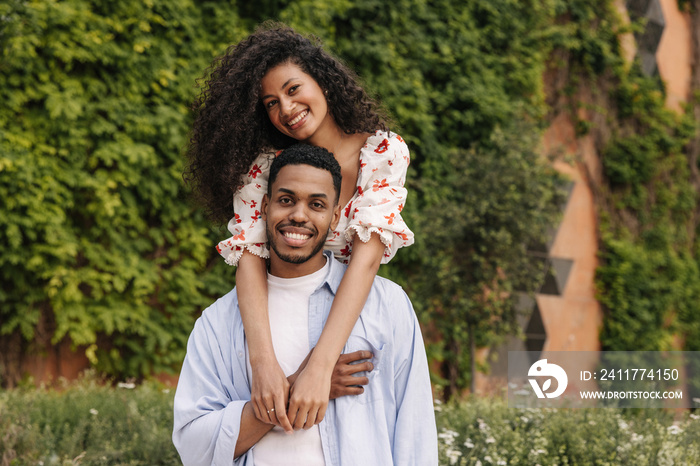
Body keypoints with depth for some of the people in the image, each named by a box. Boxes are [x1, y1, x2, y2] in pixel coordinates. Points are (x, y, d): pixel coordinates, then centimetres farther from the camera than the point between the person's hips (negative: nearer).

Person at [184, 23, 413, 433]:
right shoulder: (263, 165, -7)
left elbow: (368, 255, -23)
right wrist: (264, 361, -37)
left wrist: (320, 368, -35)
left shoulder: (384, 151, -11)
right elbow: (250, 256, -20)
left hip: (352, 318, 0)